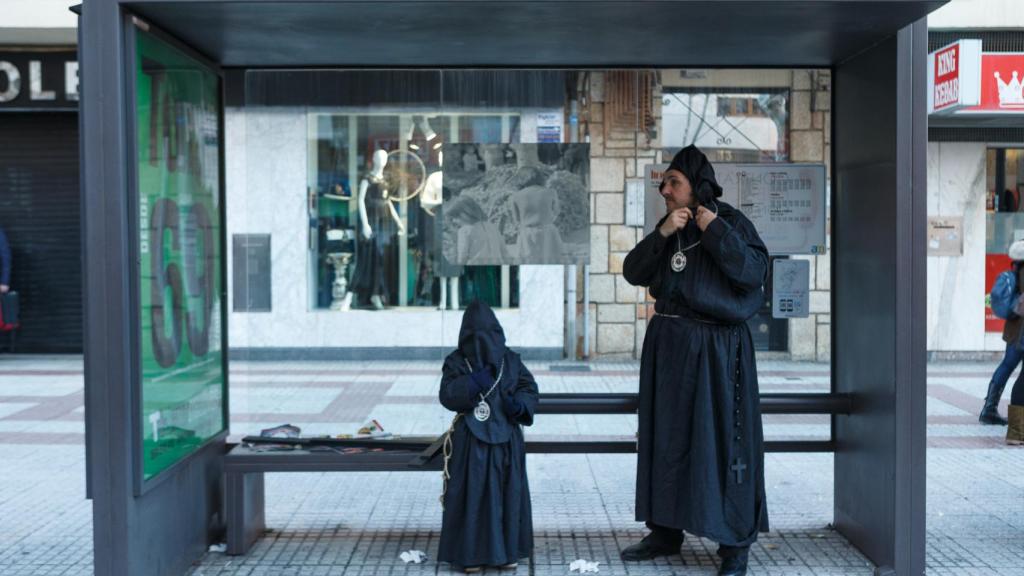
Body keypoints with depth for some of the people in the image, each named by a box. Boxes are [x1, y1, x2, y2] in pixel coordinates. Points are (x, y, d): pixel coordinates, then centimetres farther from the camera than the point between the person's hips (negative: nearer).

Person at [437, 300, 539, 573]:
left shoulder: (510, 360, 5)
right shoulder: (456, 362, -2)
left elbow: (530, 387, 7)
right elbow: (447, 395, -13)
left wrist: (519, 405, -14)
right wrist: (475, 381, -26)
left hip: (505, 440, 3)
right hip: (471, 440, -2)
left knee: (507, 493, 6)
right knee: (472, 495, -1)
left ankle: (506, 550, 18)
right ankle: (471, 553, 8)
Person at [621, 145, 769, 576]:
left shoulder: (730, 221, -6)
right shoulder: (669, 227, 11)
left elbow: (754, 272, -19)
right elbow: (633, 273, 2)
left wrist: (715, 231, -19)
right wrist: (662, 234, -10)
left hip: (715, 349, -6)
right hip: (668, 346, 6)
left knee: (722, 438, -4)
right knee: (666, 437, 10)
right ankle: (666, 531, 22)